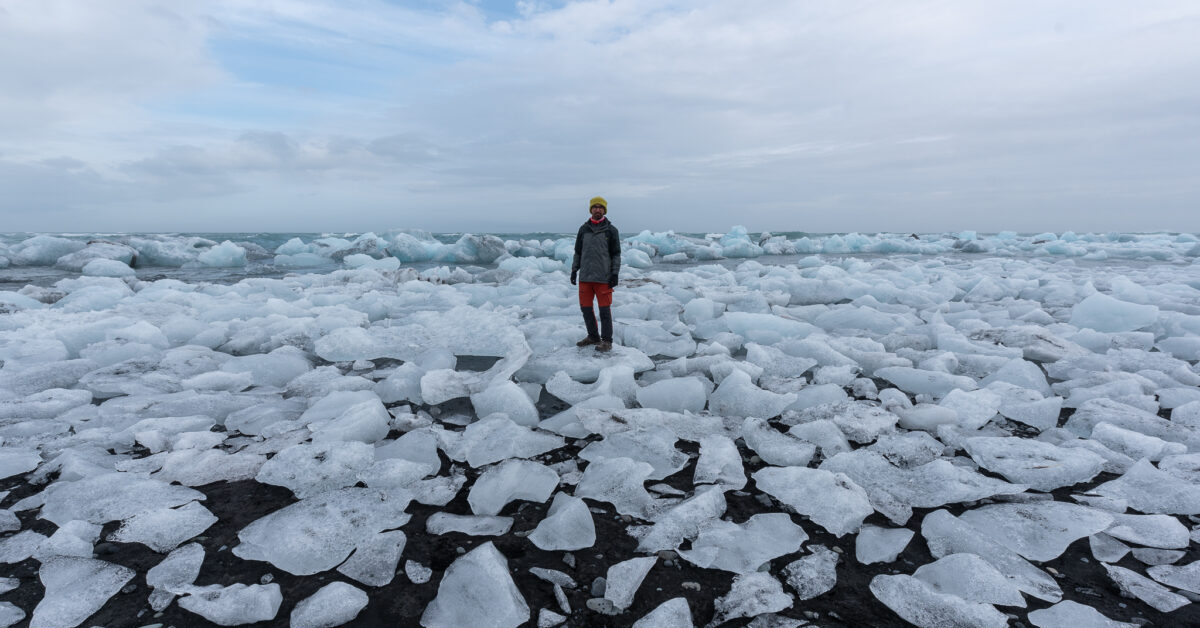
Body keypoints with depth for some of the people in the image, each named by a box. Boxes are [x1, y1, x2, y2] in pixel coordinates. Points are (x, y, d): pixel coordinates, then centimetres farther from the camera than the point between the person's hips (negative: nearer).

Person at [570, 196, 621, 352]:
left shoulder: (611, 230, 0)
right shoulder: (583, 229, 10)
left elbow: (616, 254, 0)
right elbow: (578, 251, 15)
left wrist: (615, 274, -8)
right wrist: (574, 270, 9)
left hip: (603, 277, -4)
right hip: (585, 276, 4)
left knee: (604, 309, -2)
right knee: (585, 307, 9)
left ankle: (607, 341, 7)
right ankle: (593, 336, 25)